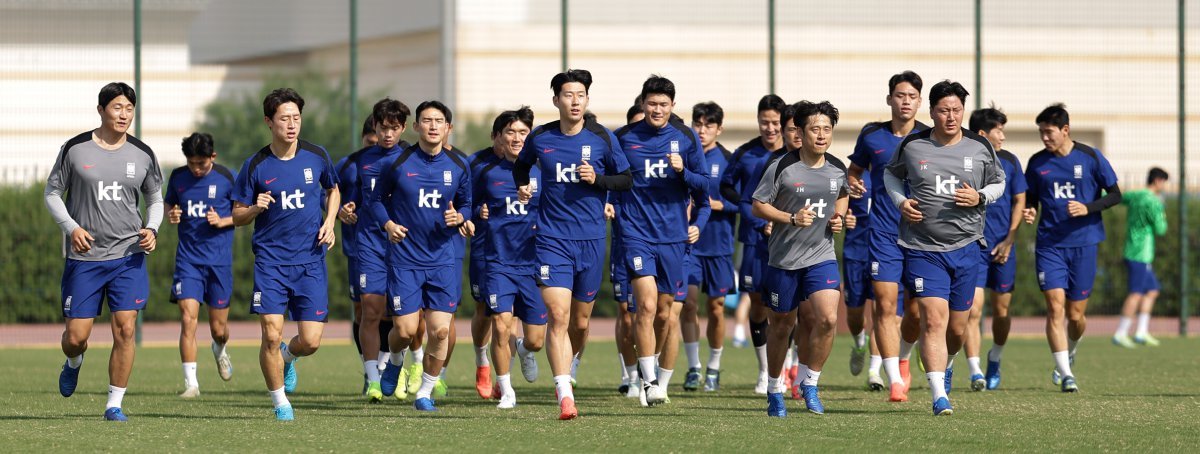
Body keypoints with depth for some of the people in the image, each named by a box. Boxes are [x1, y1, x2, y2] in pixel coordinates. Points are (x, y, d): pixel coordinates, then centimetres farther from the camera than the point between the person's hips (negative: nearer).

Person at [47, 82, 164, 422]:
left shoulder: (142, 155, 4)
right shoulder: (75, 149, -2)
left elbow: (155, 199, 17)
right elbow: (52, 193, 5)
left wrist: (151, 229, -3)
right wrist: (71, 228, -11)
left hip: (128, 256, 1)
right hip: (83, 257, -1)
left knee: (124, 330, -10)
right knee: (76, 336, 0)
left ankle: (114, 404, 2)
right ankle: (73, 363, 38)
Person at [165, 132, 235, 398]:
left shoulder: (226, 178, -4)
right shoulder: (178, 177, 4)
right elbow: (168, 206, 19)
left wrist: (222, 221, -15)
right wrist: (171, 215, -5)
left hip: (219, 260, -1)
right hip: (188, 259, 1)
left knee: (219, 328, 6)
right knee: (188, 319, -14)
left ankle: (219, 351, 43)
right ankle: (191, 383, -11)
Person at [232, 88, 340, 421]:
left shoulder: (316, 157, 2)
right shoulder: (256, 166, -4)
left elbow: (333, 190, 22)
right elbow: (237, 217, 4)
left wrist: (329, 223, 5)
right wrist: (256, 208, -17)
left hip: (311, 260, 2)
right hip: (270, 259, -2)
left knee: (311, 341, -4)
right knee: (271, 334, -12)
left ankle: (287, 356, 33)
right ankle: (280, 402, 8)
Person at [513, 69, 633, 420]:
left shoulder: (602, 138, 0)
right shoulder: (540, 137, 2)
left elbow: (626, 179, 6)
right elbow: (521, 164, 24)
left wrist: (597, 179, -11)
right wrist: (522, 186, 6)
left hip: (591, 238, 1)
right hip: (552, 238, -1)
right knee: (558, 316, -15)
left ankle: (566, 371, 41)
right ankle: (565, 395, -20)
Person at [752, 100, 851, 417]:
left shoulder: (837, 169, 2)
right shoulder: (782, 168, -10)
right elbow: (758, 206, -6)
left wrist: (838, 217, 5)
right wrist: (791, 218, -19)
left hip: (822, 256, 2)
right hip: (783, 258, -2)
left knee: (827, 319, -17)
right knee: (782, 326, 9)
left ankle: (809, 384, 2)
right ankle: (775, 390, 28)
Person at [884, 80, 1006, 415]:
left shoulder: (980, 148, 3)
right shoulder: (912, 146, 0)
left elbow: (998, 183, 16)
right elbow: (892, 174, 18)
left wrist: (980, 197, -6)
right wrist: (900, 202, 0)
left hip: (966, 246, 2)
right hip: (922, 247, -2)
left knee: (957, 328, 9)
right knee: (934, 318, -16)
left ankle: (944, 365, 43)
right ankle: (939, 396, -18)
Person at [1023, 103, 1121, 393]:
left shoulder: (1090, 158, -3)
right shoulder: (1037, 162, 5)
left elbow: (1115, 195, 2)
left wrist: (1087, 208, -15)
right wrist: (1029, 211, -7)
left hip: (1083, 243, -1)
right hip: (1049, 244, 1)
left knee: (1076, 314, 3)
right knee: (1055, 306, -13)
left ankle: (1069, 355, 35)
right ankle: (1065, 374, -12)